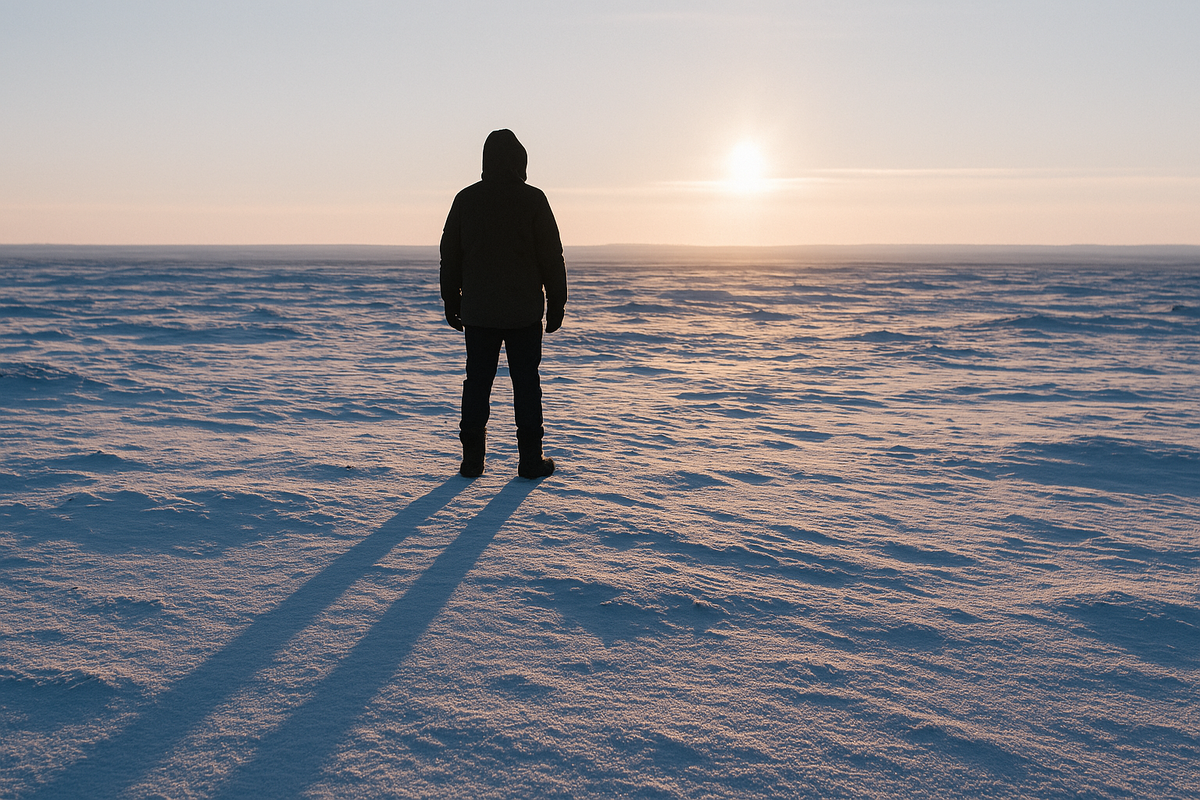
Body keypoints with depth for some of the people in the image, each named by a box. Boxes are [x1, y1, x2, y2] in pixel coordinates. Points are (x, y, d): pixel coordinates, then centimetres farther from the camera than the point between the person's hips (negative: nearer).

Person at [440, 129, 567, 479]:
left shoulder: (465, 199, 3)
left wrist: (451, 302, 16)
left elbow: (449, 256, 8)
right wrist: (556, 304, 3)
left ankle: (472, 459, 9)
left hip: (478, 312, 2)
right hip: (524, 311, -2)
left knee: (477, 381, 7)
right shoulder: (533, 199, -5)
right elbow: (551, 257, -4)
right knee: (526, 382, 4)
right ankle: (531, 459, 7)